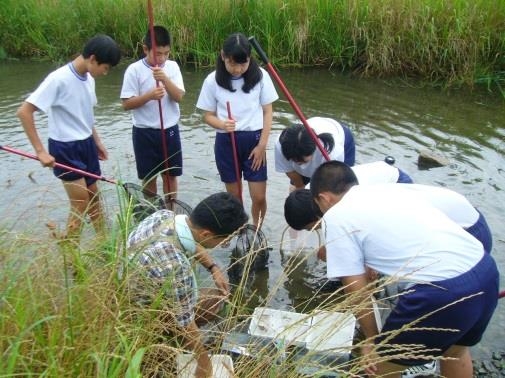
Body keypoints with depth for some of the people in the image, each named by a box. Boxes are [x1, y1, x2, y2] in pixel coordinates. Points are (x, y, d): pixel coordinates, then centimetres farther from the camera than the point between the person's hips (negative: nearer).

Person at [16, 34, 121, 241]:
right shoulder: (59, 79, -21)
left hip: (86, 145, 8)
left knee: (94, 196, 17)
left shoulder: (88, 78, 2)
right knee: (80, 204, -3)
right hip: (66, 149, -7)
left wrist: (97, 141, 16)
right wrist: (40, 151, -23)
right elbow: (24, 111, -22)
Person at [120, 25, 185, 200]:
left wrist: (165, 79, -26)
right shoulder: (134, 70, -9)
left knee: (170, 175, 12)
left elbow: (179, 97, -10)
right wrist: (149, 95, -25)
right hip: (144, 132, -2)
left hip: (169, 130, 2)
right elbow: (126, 104, -11)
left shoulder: (172, 66, -1)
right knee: (149, 177, 10)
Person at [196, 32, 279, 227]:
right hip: (226, 142, 0)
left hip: (253, 140, 0)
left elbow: (267, 112, -1)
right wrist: (222, 124, -22)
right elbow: (208, 115, 0)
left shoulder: (260, 75, -8)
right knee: (234, 196, 11)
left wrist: (262, 145, -6)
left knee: (259, 197, 2)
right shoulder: (213, 80, -8)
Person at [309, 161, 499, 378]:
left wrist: (371, 340, 15)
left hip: (441, 292, -8)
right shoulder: (388, 189, 23)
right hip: (485, 269, 8)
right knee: (456, 349, 35)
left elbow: (356, 290, 1)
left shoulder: (335, 216, 2)